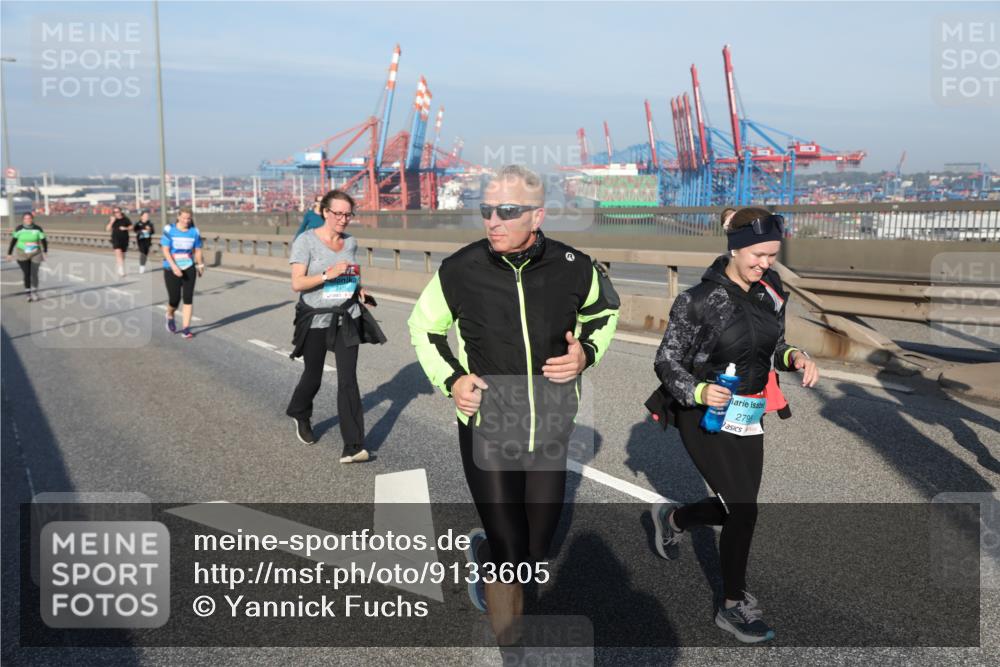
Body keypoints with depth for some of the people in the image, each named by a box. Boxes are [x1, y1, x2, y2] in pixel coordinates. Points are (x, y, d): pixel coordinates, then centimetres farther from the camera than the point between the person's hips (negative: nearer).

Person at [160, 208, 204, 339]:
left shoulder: (194, 232, 2)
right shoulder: (169, 230, -6)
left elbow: (197, 251, 11)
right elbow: (165, 250, -11)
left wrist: (200, 267, 16)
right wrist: (174, 267, -21)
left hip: (189, 268, 2)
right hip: (171, 269, -2)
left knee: (188, 298, -6)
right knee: (174, 299, -1)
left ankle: (185, 329, 0)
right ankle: (170, 316, 34)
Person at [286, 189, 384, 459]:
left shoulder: (351, 242, 6)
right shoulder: (306, 241, -9)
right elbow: (297, 283, -16)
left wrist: (359, 289, 3)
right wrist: (329, 274, -26)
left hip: (347, 318, 3)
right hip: (315, 319, -3)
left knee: (348, 379, -6)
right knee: (313, 376, 14)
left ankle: (353, 446, -7)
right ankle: (300, 416, 47)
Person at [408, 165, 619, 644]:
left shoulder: (574, 269, -9)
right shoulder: (459, 271, -12)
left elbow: (604, 311, 14)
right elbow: (423, 327, 7)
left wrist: (587, 352, -5)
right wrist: (450, 379, -7)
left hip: (551, 431, 3)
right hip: (487, 429, -2)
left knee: (535, 550, 15)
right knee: (510, 554, -5)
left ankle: (484, 554, 51)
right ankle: (507, 641, 23)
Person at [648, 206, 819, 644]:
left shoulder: (770, 288, 1)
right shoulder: (699, 300, -17)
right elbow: (667, 362, -12)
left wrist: (794, 357, -7)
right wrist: (699, 391, -29)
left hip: (749, 416, 7)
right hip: (706, 418, -7)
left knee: (734, 508, 13)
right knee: (744, 510, -6)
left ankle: (671, 519, 44)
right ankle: (733, 606, 16)